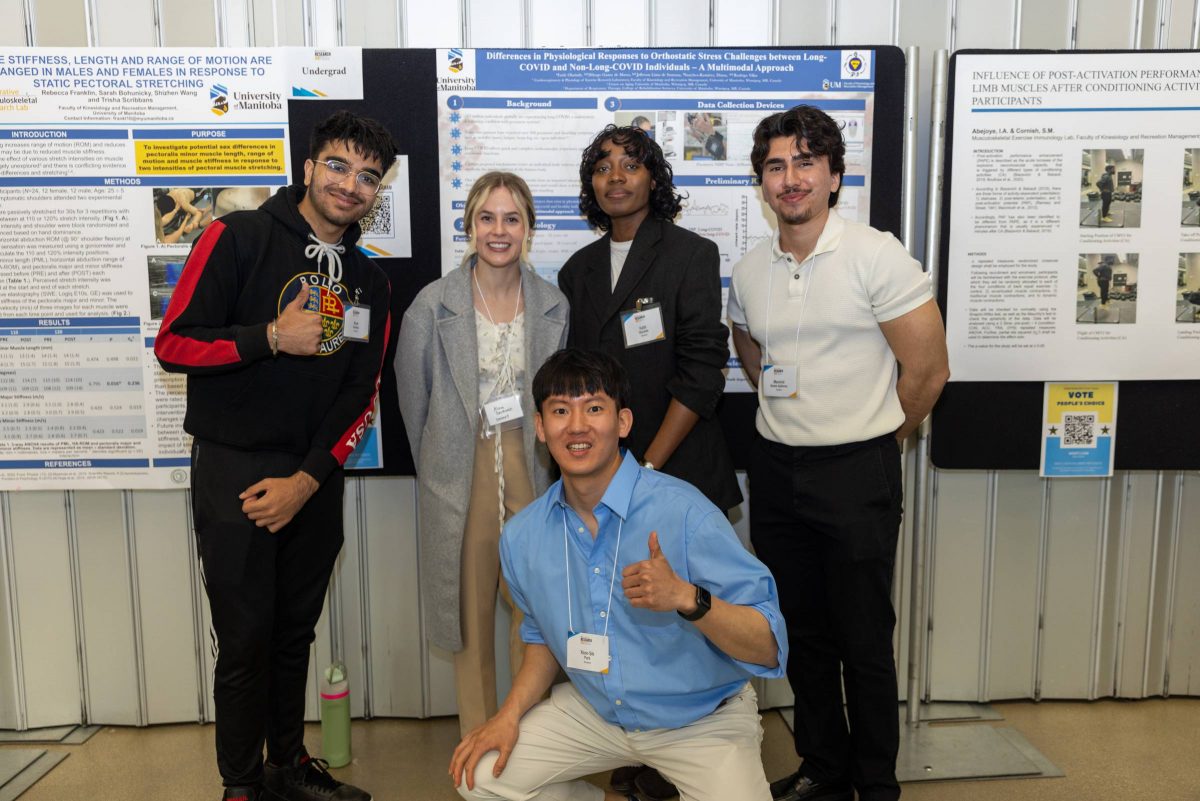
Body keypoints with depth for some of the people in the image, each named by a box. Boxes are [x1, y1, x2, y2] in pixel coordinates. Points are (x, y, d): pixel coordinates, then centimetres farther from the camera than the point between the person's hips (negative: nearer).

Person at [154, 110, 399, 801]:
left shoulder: (369, 280, 8)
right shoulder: (238, 238, -5)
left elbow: (362, 395, 4)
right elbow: (173, 344, -8)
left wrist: (308, 479, -6)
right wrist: (272, 337, -18)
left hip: (316, 478, 4)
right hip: (234, 471, -4)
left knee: (296, 633, 15)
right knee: (246, 638, 3)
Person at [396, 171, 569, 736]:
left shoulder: (554, 307, 2)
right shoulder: (432, 307, -5)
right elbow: (413, 399, 5)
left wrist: (545, 458, 9)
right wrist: (439, 471, 10)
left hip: (535, 471, 2)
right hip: (461, 476, -1)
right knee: (471, 610, 9)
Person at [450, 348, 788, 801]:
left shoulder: (684, 513, -25)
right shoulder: (521, 537, -6)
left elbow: (768, 649, -24)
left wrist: (687, 598, -41)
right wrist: (510, 714, -2)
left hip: (702, 720, -4)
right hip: (595, 710, 5)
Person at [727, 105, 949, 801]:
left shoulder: (877, 255, -10)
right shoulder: (749, 272, 6)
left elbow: (928, 369, -8)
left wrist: (871, 445, 3)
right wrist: (792, 426, 13)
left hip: (858, 472, -5)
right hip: (776, 469, 5)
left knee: (864, 639, 5)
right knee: (802, 631, 15)